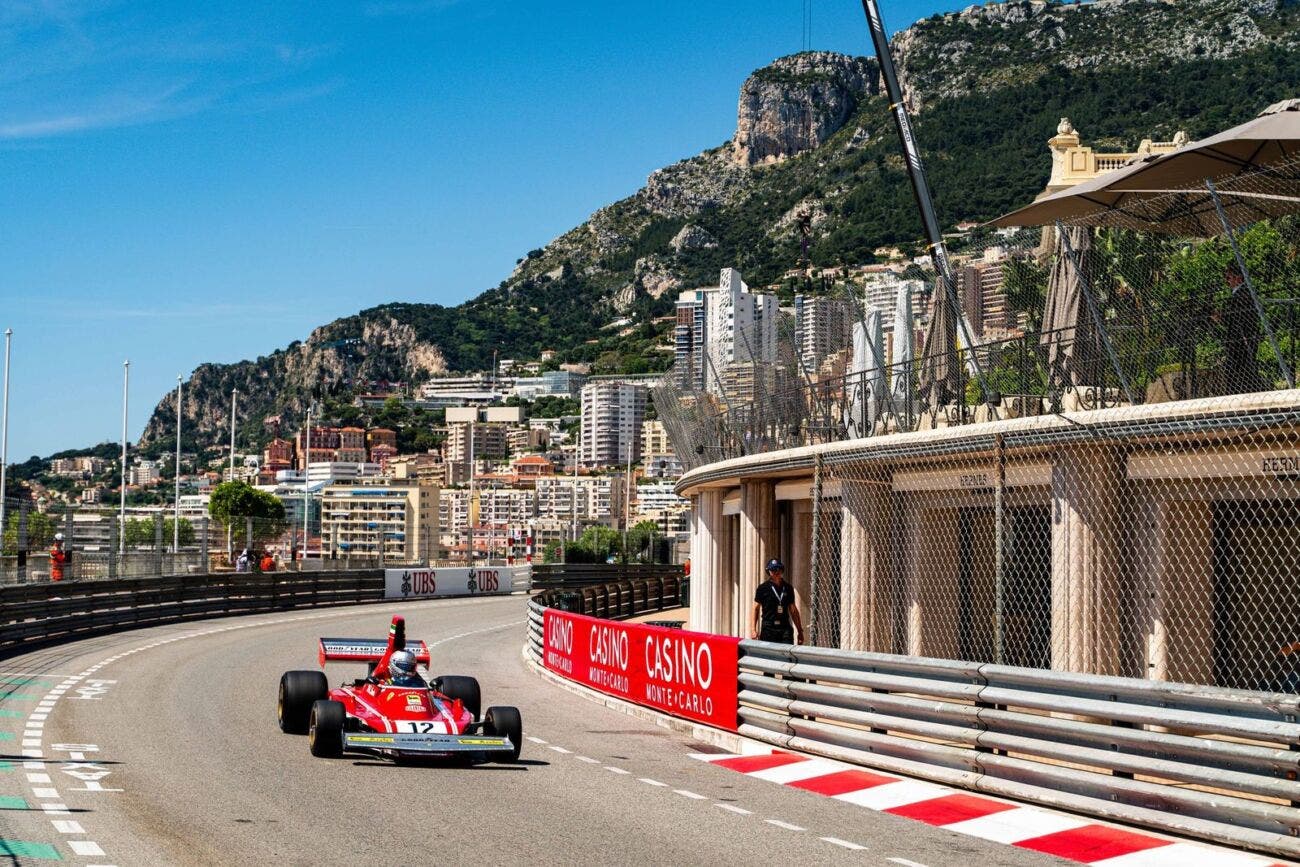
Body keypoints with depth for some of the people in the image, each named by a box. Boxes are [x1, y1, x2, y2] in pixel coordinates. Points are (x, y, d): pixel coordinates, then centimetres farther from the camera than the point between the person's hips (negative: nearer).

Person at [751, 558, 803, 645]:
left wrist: (800, 631, 18)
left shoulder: (788, 588, 12)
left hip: (785, 628, 2)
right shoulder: (763, 588, 3)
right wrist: (754, 630, -4)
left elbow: (793, 610, 19)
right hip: (768, 628, -2)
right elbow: (756, 609, 4)